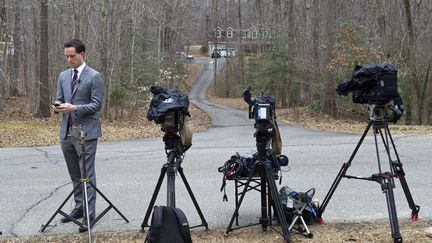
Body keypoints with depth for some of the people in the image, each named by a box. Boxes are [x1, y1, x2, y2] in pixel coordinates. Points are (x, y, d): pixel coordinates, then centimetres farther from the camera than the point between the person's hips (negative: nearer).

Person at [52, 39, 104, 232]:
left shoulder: (94, 77, -6)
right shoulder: (63, 76, 13)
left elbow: (96, 105, -10)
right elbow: (59, 99, 15)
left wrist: (74, 108, -21)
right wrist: (57, 107, -8)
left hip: (86, 132, -6)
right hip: (67, 132, 6)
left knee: (87, 174, -6)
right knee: (74, 174, 14)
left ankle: (89, 214, -2)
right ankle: (79, 207, 25)